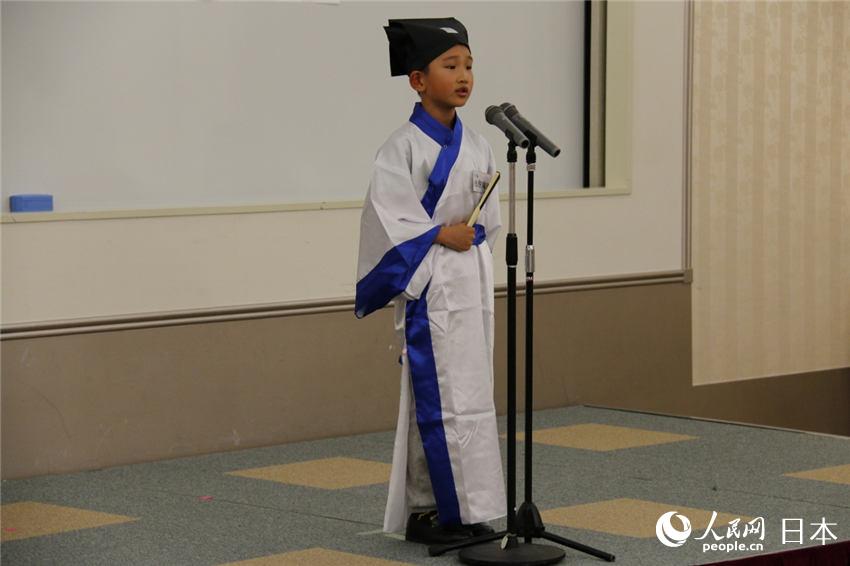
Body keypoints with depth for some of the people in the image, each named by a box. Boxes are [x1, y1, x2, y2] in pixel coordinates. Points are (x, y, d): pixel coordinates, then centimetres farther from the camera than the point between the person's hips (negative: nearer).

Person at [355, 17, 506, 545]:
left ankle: (466, 511, 17)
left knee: (474, 395, 10)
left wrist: (471, 235, -3)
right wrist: (444, 235, -15)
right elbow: (389, 219, -17)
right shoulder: (404, 147, -12)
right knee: (439, 398, -7)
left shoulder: (477, 145, 8)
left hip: (473, 280, 7)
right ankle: (430, 510, -1)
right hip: (430, 287, -7)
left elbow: (491, 219, 13)